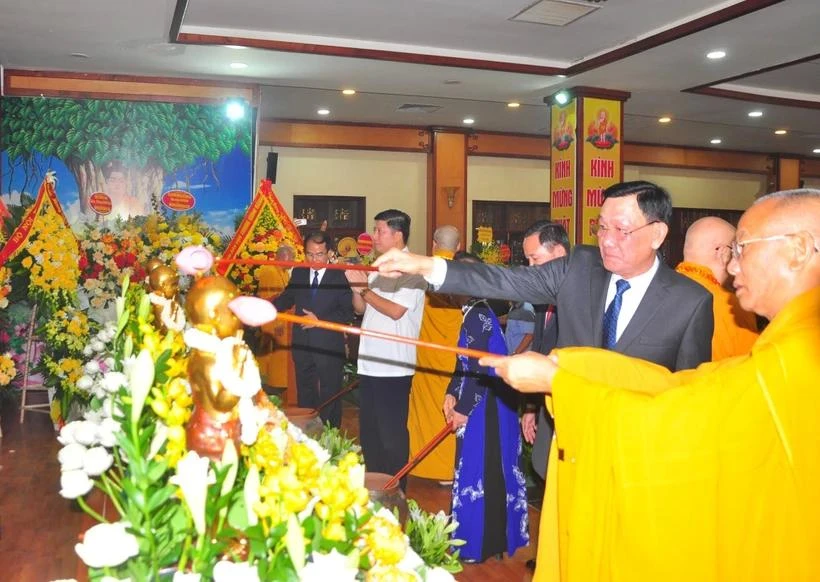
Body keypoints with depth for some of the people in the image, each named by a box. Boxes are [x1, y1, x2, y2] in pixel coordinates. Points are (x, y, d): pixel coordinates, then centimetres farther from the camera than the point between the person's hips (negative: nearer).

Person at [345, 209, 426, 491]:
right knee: (368, 430, 16)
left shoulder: (412, 269, -10)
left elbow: (396, 310, -18)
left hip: (393, 366, -8)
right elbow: (361, 308, 15)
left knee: (392, 433, 1)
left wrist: (364, 289, -10)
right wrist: (357, 287, -4)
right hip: (370, 362, 8)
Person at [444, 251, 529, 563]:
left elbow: (480, 371, -20)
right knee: (490, 472, 17)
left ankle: (476, 544, 15)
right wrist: (452, 394, 6)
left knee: (478, 471, 2)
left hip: (485, 407, -9)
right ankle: (495, 536, 30)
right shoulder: (476, 313, 9)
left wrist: (463, 409, -13)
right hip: (484, 404, 9)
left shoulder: (478, 317, -20)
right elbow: (465, 361, 14)